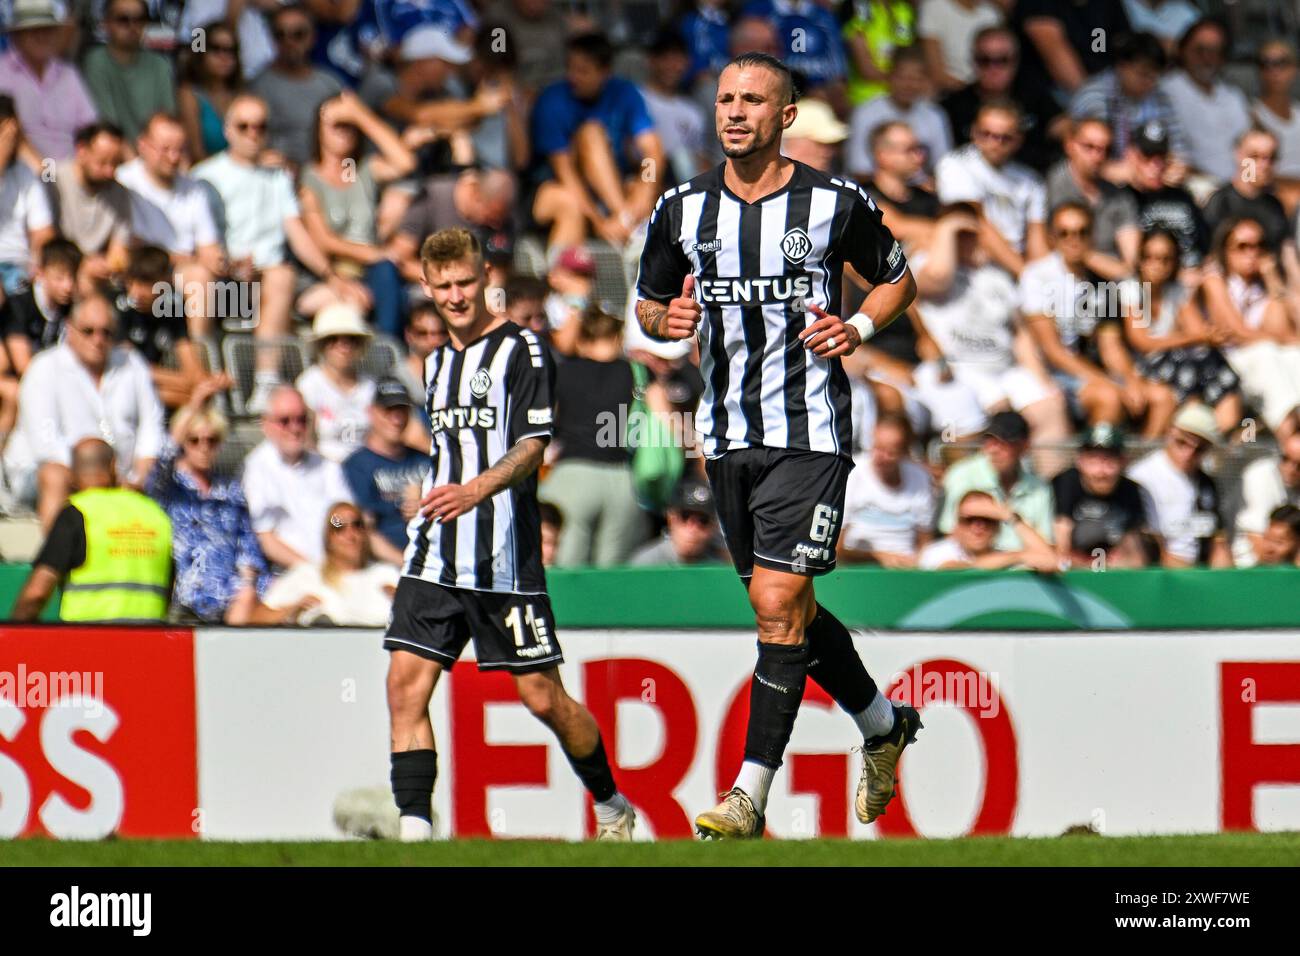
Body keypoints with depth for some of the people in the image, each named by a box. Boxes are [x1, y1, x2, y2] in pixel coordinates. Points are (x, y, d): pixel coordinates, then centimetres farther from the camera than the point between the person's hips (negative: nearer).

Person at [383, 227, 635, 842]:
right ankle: (415, 828, -11)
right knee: (406, 682, -10)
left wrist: (475, 491, -30)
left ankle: (611, 806, 21)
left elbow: (532, 446, -15)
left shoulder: (521, 350, -4)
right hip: (436, 560, 6)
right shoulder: (437, 361, 18)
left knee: (543, 697, 0)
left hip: (506, 560, -6)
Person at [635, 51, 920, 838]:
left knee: (778, 600, -13)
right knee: (785, 607, 13)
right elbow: (649, 303, 15)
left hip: (810, 433, -5)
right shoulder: (684, 210, 4)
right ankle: (885, 724, 36)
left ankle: (751, 796, -12)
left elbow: (899, 280, 9)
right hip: (728, 435, 5)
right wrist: (666, 318, -8)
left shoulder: (835, 204, -5)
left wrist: (859, 329, -10)